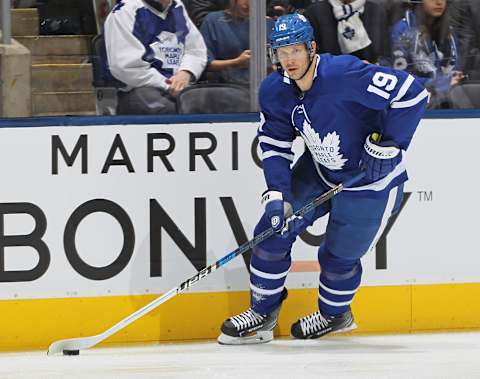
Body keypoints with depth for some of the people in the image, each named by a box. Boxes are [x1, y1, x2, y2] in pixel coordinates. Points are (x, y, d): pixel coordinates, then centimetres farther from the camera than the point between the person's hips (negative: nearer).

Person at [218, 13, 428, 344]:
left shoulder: (345, 75, -33)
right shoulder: (275, 91, -10)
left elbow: (412, 94, -32)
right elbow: (274, 144, -1)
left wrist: (386, 146, -25)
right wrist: (276, 195, -14)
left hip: (371, 180, -7)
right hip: (318, 171, 7)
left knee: (339, 256, 4)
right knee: (274, 230, 0)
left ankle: (335, 315, 35)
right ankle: (263, 313, 17)